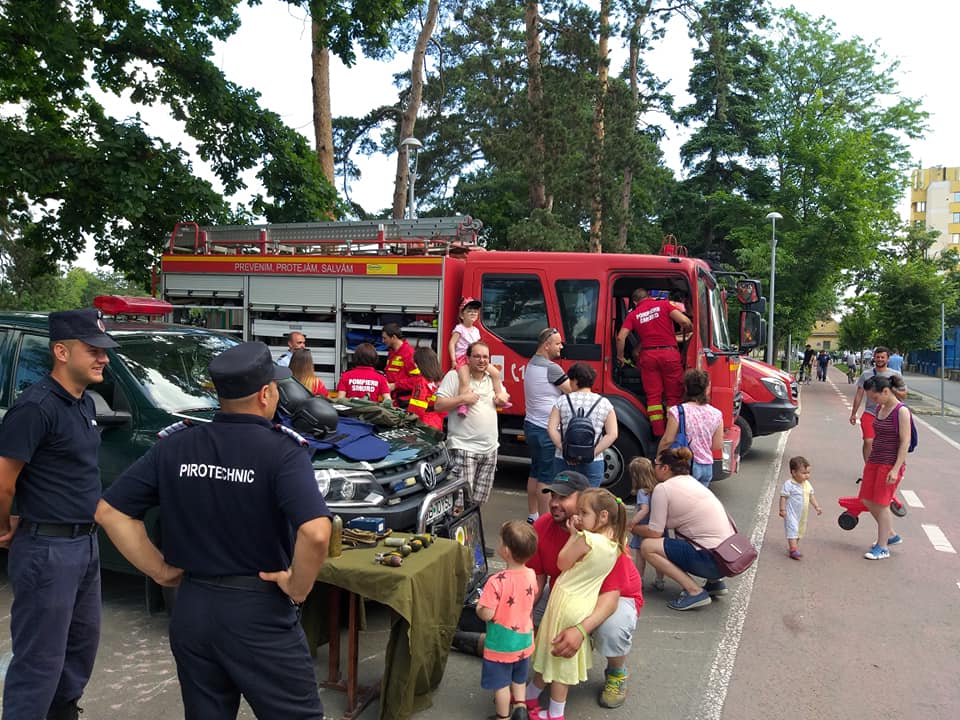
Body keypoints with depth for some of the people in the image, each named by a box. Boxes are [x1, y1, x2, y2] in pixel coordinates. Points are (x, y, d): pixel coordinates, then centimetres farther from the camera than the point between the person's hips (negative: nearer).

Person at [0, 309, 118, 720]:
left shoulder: (84, 403, 8)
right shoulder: (36, 407, -21)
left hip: (85, 543, 9)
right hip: (47, 550, -9)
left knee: (83, 643, 22)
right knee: (40, 659, 2)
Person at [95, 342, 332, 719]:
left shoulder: (175, 444, -1)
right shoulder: (282, 450, -16)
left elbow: (109, 511, 3)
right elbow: (316, 533, -30)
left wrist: (159, 569, 6)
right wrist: (298, 587, -13)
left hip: (190, 608, 5)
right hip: (259, 612, -5)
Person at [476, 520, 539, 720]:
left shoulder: (497, 582, -32)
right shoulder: (531, 575, -13)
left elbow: (486, 615, -29)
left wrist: (478, 606, -8)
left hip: (500, 645, -5)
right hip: (524, 641, 5)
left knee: (501, 683, 17)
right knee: (519, 678, 29)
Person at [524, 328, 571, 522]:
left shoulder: (531, 364, 12)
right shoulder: (551, 368, -17)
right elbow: (573, 391, -15)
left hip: (531, 424, 10)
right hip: (546, 429, -10)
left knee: (535, 472, 17)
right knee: (547, 477, -4)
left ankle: (532, 516, 25)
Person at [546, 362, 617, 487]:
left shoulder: (562, 400, 2)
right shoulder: (604, 403, 2)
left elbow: (551, 428, -5)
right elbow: (612, 434, -5)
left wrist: (564, 449, -5)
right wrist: (593, 453, -7)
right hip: (592, 463, 0)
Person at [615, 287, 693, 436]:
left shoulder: (634, 314, 9)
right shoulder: (664, 304, 4)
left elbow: (620, 337, -3)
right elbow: (685, 321, -9)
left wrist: (620, 357, 11)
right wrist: (686, 330, 13)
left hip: (648, 355, 1)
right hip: (670, 353, -1)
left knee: (653, 395, 6)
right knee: (674, 395, 6)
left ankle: (658, 433, 4)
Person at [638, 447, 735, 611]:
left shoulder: (663, 489, -8)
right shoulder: (691, 481, 15)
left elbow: (655, 532, -6)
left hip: (712, 560, -9)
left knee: (648, 546, -4)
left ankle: (695, 591, -8)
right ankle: (714, 582, 20)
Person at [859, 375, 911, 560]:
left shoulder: (901, 411, -14)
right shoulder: (880, 409, 9)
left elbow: (905, 442, -17)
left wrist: (896, 469, -21)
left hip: (891, 464, -8)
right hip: (874, 461, 8)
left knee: (881, 503, -3)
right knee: (867, 501, 11)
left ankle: (882, 547, 9)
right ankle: (891, 535, 29)